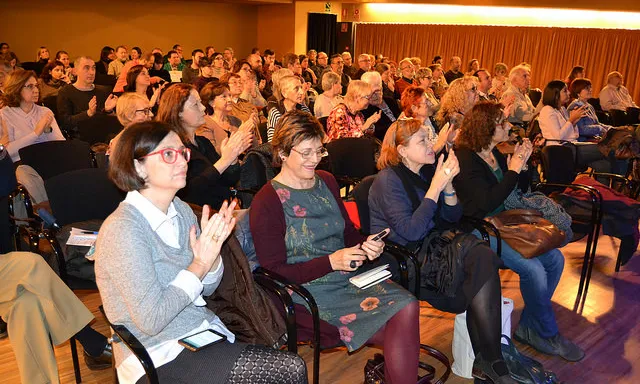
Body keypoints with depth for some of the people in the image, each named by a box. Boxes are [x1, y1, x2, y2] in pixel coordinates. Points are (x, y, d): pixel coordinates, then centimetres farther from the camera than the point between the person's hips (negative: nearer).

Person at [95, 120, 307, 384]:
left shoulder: (181, 210, 3)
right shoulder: (122, 230, -19)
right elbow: (150, 320, -21)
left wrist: (212, 253, -10)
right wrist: (199, 265, -20)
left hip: (203, 331, 7)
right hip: (160, 358, -7)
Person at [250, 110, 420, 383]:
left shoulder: (326, 181, 12)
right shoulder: (266, 203, -9)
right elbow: (274, 271, -11)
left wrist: (366, 245, -3)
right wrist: (331, 261, -20)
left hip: (350, 276, 6)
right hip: (309, 290, -6)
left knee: (407, 306, -22)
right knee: (399, 330, -21)